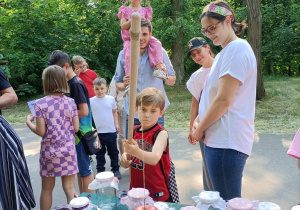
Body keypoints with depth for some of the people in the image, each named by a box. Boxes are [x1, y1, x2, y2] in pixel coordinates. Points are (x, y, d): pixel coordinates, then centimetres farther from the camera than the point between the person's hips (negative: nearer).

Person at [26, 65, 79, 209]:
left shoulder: (40, 104, -11)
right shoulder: (71, 102, -4)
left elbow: (41, 132, -11)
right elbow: (76, 128, -1)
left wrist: (28, 122, 7)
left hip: (49, 151, -1)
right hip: (68, 150, 2)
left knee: (47, 188, 16)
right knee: (70, 187, 9)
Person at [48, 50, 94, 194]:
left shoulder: (76, 84, -18)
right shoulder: (68, 83, 11)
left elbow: (84, 111, -23)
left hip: (81, 133, -10)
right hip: (75, 133, 10)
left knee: (85, 170, 2)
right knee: (79, 168, 19)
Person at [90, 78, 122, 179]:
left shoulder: (111, 99, 0)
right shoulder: (91, 101, -3)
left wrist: (116, 124, 6)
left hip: (111, 130, 1)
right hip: (97, 132, 0)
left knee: (113, 152, 10)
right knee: (100, 153, 11)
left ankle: (116, 170, 22)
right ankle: (100, 171, 22)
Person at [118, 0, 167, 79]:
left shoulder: (146, 10, 14)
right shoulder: (125, 10, 9)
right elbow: (123, 26, -3)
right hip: (129, 39, -2)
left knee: (156, 43, -26)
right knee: (128, 54, -30)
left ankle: (159, 68, -34)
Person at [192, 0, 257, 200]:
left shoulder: (237, 49, -13)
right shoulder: (225, 52, 17)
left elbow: (223, 101, -19)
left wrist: (200, 129, -8)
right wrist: (200, 120, 5)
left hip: (226, 141, -10)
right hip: (220, 138, 10)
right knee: (228, 200, 18)